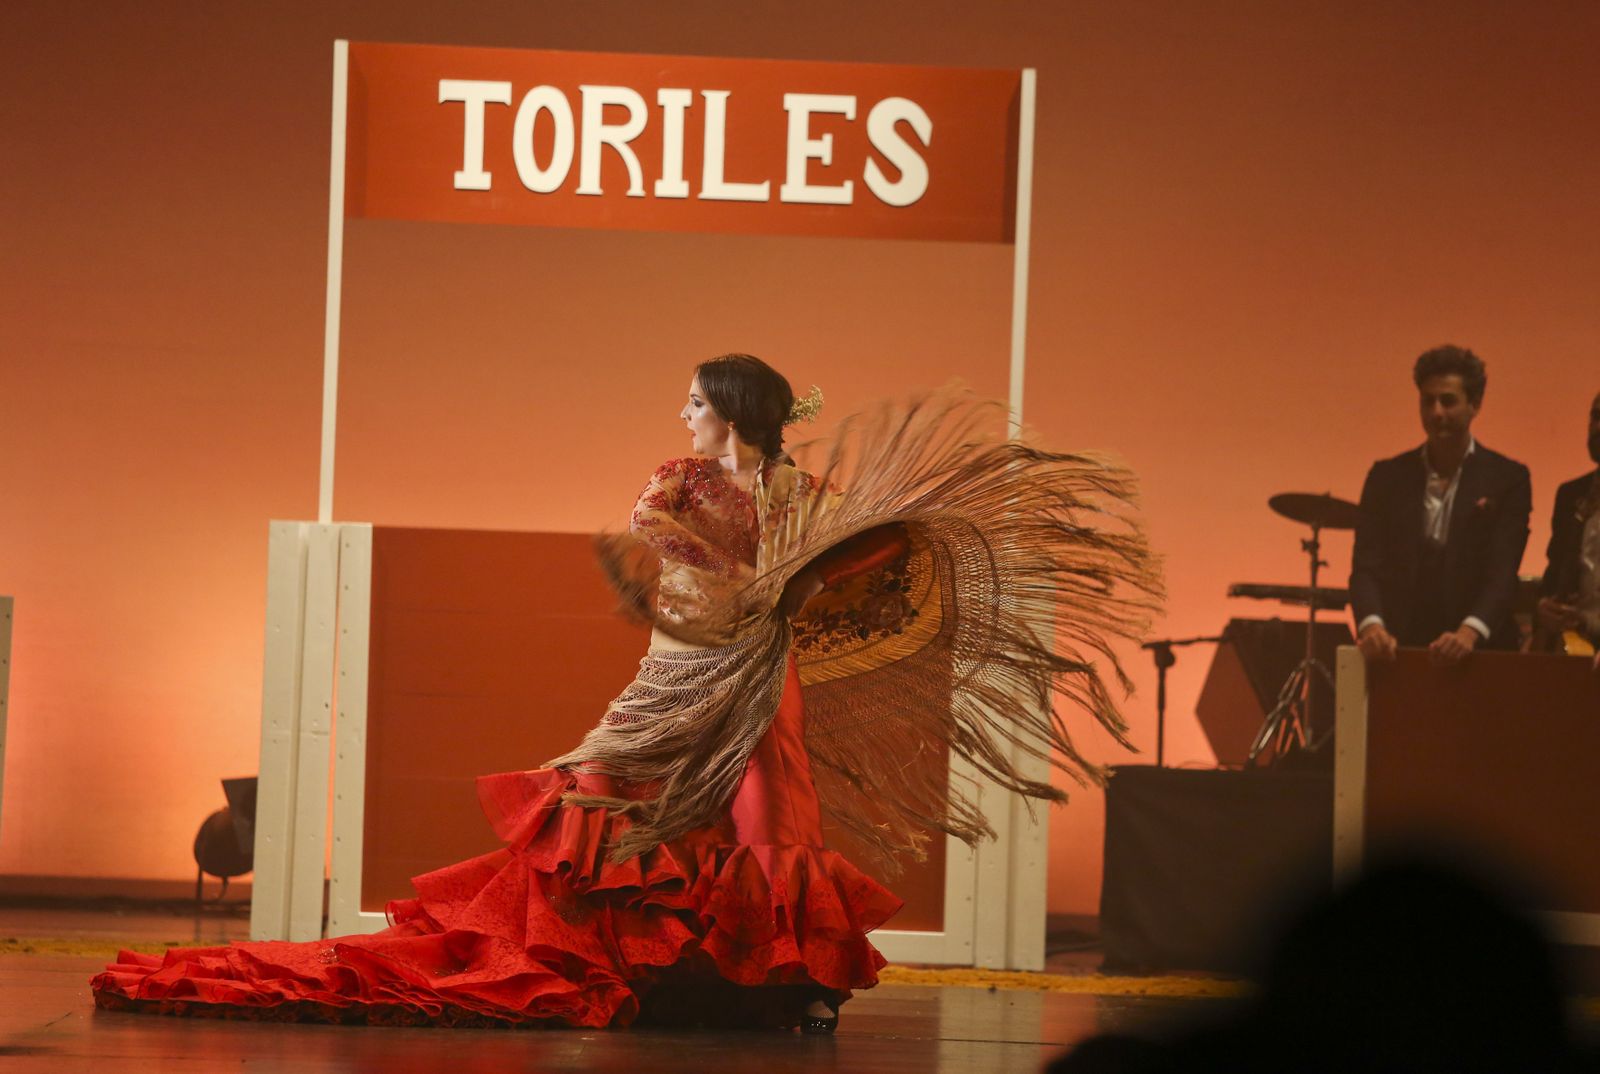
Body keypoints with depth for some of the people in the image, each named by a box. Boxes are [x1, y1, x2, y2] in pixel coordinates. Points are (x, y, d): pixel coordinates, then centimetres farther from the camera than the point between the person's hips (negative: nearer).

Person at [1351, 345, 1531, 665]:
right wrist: (1371, 625, -17)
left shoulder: (1507, 480, 4)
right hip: (1398, 652, 2)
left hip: (1478, 653, -1)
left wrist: (1470, 632, -25)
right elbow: (1366, 566, 3)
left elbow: (1502, 571, -7)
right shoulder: (1387, 476, 11)